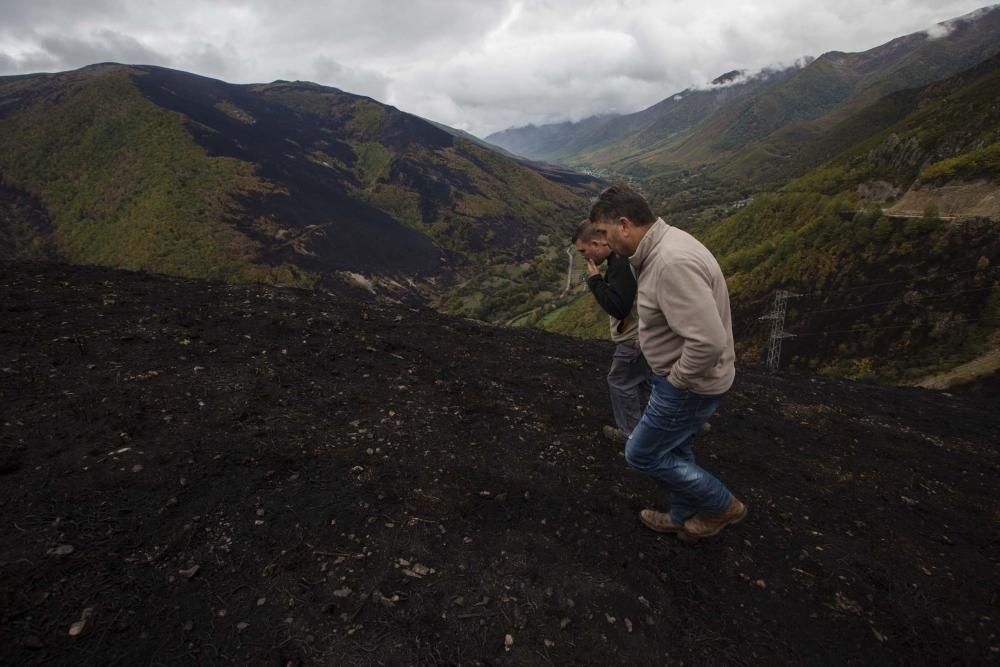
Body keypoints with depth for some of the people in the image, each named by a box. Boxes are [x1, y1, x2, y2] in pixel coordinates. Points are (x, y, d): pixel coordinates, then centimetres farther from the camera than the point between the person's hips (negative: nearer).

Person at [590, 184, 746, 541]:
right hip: (680, 373, 10)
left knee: (643, 454, 8)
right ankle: (683, 519, 46)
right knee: (675, 449, 25)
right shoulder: (664, 245, 3)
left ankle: (722, 505, 23)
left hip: (690, 383, -10)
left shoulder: (673, 262, -31)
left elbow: (708, 341, -36)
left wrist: (676, 379, -19)